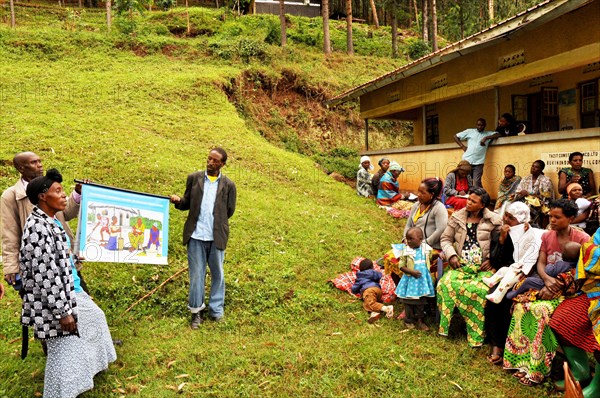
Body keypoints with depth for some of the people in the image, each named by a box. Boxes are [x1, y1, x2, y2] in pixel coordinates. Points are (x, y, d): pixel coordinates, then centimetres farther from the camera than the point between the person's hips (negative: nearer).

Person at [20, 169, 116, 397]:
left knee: (94, 319, 29)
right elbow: (45, 276, -27)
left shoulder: (50, 222, 5)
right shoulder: (38, 229, -26)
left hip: (69, 292, 11)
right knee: (64, 351, 1)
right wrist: (63, 312, -24)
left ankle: (87, 365, 54)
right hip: (55, 301, -11)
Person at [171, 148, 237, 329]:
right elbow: (187, 203, 7)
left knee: (217, 273, 11)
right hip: (196, 235, 0)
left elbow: (230, 211, 7)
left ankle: (216, 309, 26)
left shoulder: (228, 185, 2)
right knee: (196, 274, 8)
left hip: (216, 237, 0)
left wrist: (216, 221, 2)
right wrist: (178, 201, -12)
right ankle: (196, 310, 22)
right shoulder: (194, 178, 6)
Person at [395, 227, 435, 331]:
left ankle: (419, 320, 29)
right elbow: (401, 266, -11)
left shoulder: (426, 249, -3)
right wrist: (411, 272, -23)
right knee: (409, 302, 7)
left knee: (421, 302, 14)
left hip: (422, 280, 3)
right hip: (410, 280, -3)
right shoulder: (407, 251, -13)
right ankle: (409, 321, 25)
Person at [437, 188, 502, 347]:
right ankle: (445, 326, -11)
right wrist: (451, 255, -4)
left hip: (483, 266, -2)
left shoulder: (493, 221, 3)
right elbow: (446, 239, 11)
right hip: (461, 264, 2)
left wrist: (491, 259, -9)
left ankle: (476, 335, -13)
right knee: (446, 283, -26)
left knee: (478, 290, -30)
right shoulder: (457, 217, 9)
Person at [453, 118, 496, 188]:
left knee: (477, 183, -11)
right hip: (467, 160, 1)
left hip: (478, 162, -1)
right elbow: (455, 136, 16)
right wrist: (462, 146, 5)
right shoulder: (469, 131, 14)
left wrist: (486, 138, -9)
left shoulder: (488, 134, 15)